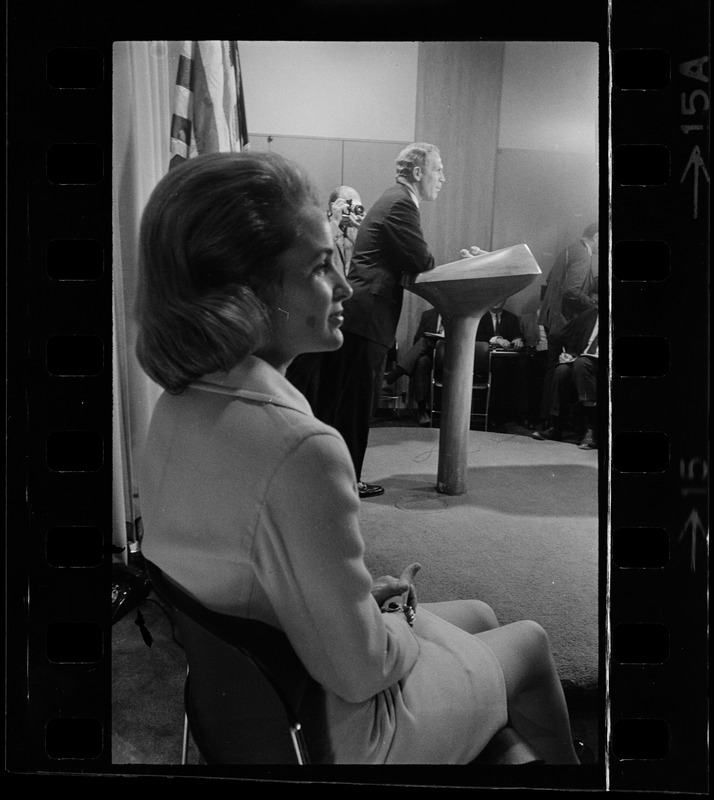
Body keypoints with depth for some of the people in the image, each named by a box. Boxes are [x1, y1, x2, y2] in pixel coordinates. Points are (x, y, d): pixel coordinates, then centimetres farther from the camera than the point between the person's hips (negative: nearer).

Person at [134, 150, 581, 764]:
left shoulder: (176, 408, -10)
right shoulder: (303, 450, -37)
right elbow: (360, 671, -26)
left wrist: (362, 595, 2)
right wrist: (403, 621, -5)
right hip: (331, 731, -7)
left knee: (480, 615, 25)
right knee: (530, 642, 16)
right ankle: (569, 763, 44)